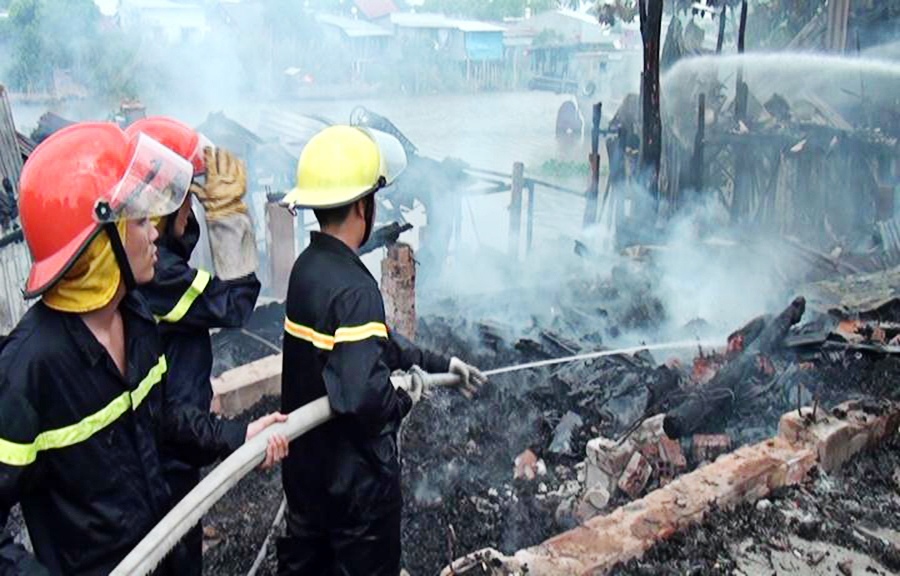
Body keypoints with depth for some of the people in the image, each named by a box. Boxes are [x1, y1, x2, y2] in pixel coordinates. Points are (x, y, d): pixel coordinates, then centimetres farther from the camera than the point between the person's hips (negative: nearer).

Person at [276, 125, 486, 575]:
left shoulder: (308, 267, 2)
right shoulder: (354, 289, -27)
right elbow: (363, 397, -35)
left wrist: (441, 364, 17)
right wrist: (405, 397, -15)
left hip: (305, 465, 8)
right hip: (356, 477, -8)